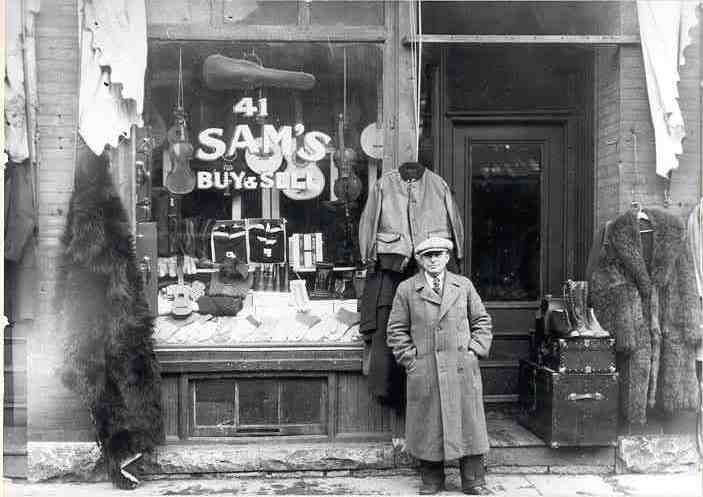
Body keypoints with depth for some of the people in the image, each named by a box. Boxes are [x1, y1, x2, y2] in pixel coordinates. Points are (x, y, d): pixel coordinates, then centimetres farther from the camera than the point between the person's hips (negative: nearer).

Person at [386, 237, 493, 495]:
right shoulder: (406, 289, 5)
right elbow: (397, 329, 7)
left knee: (467, 422, 3)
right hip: (424, 371, -1)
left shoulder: (464, 286, 11)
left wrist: (474, 349, 3)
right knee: (428, 427, 4)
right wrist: (409, 357, -2)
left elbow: (481, 320, 15)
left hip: (462, 368, 1)